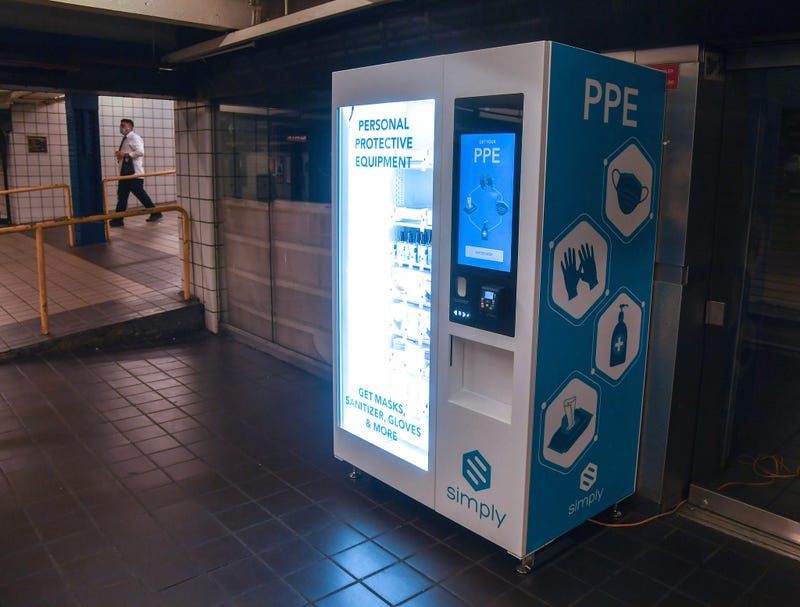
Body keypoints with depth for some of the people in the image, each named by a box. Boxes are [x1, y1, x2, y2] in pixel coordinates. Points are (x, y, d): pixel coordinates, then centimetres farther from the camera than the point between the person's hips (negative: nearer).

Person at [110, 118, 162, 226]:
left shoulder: (134, 138, -9)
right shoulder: (125, 139, 20)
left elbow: (140, 152, -22)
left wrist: (125, 154, -20)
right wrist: (120, 155, 9)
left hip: (134, 172, -9)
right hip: (125, 171, 9)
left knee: (140, 193, -5)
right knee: (122, 195, 8)